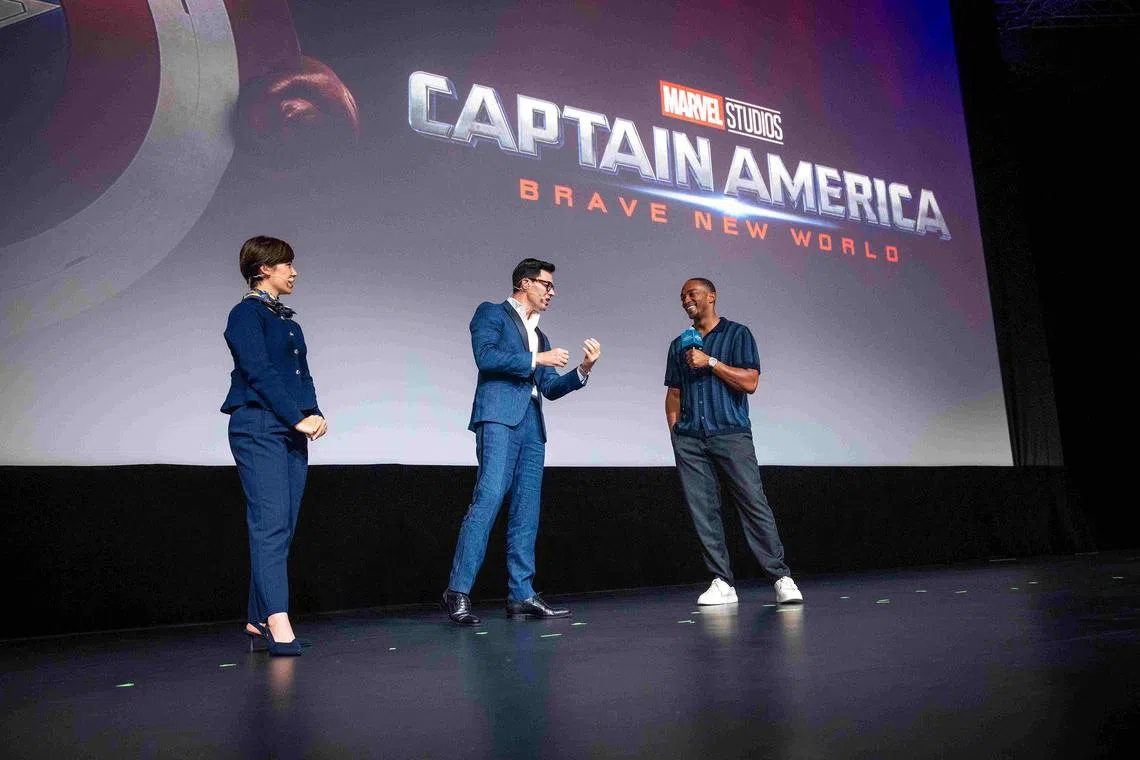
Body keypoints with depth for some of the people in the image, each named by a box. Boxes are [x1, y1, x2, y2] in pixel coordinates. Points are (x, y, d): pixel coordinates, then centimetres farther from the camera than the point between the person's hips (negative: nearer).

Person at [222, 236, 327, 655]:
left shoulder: (286, 319, 22)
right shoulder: (246, 313, -1)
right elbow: (260, 373, -11)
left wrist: (315, 414, 1)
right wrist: (299, 418, -15)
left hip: (293, 431, 8)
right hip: (258, 427, -8)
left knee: (283, 526, 4)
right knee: (270, 522, -15)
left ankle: (258, 620, 10)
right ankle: (278, 621, -18)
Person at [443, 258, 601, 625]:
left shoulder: (539, 335, 27)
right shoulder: (491, 313, 9)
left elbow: (551, 388, 22)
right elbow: (486, 357, -9)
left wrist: (583, 370, 7)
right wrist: (536, 359, -5)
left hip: (531, 423, 8)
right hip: (499, 416, -7)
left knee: (527, 510, 3)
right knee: (488, 499, -19)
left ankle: (521, 594, 7)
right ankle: (458, 592, -15)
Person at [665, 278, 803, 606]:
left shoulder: (738, 334, 5)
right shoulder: (679, 344, 18)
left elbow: (750, 382, -5)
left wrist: (710, 362, -10)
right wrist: (674, 431, 8)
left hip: (731, 434, -4)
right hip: (689, 440, 4)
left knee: (754, 504, -9)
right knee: (703, 511, 0)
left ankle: (781, 578, -2)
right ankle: (721, 582, 7)